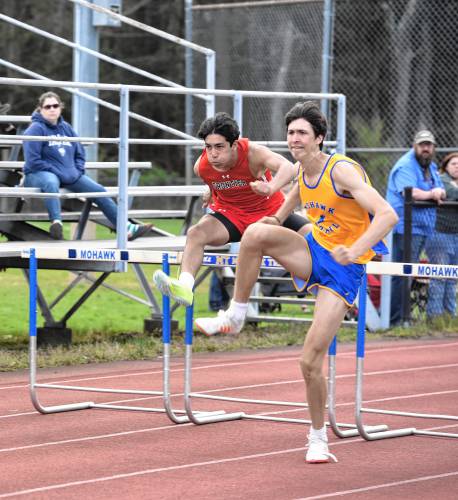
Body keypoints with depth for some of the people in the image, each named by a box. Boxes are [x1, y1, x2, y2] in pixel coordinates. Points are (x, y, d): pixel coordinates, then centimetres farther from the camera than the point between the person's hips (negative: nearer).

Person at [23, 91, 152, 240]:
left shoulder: (66, 128, 14)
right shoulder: (36, 129, -7)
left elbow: (80, 153, 23)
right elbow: (33, 161, -15)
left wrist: (77, 171, 4)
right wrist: (58, 173, -17)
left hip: (70, 175, 7)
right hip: (40, 174, -7)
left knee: (99, 191, 0)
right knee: (51, 182, -43)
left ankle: (126, 228, 6)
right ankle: (56, 223, -60)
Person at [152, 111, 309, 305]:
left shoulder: (253, 153, -32)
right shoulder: (201, 166, -19)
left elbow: (287, 167, -54)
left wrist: (271, 188, -72)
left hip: (269, 212, -1)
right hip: (230, 214, 1)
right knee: (196, 233, -27)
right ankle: (184, 287, -38)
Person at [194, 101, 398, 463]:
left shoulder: (341, 170, -21)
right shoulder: (304, 171, 1)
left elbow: (387, 215, -32)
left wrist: (354, 251, -46)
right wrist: (278, 219, 14)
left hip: (343, 269, -6)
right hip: (314, 252, 6)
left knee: (311, 360, -12)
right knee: (256, 233, -23)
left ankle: (318, 437, 9)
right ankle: (235, 315, -7)